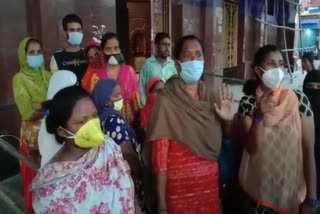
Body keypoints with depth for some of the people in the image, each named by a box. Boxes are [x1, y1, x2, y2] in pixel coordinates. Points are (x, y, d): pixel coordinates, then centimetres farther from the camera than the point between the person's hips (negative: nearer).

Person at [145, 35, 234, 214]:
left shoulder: (209, 96, 1)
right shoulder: (166, 100, -14)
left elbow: (226, 138, 10)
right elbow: (159, 155, -14)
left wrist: (229, 119, -10)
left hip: (210, 182, 5)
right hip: (179, 185, -5)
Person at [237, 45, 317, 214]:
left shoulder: (299, 101, -9)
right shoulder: (248, 103, -8)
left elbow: (309, 151, -7)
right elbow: (252, 148, -12)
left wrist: (311, 198, -7)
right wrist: (259, 116, -26)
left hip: (292, 190, 0)